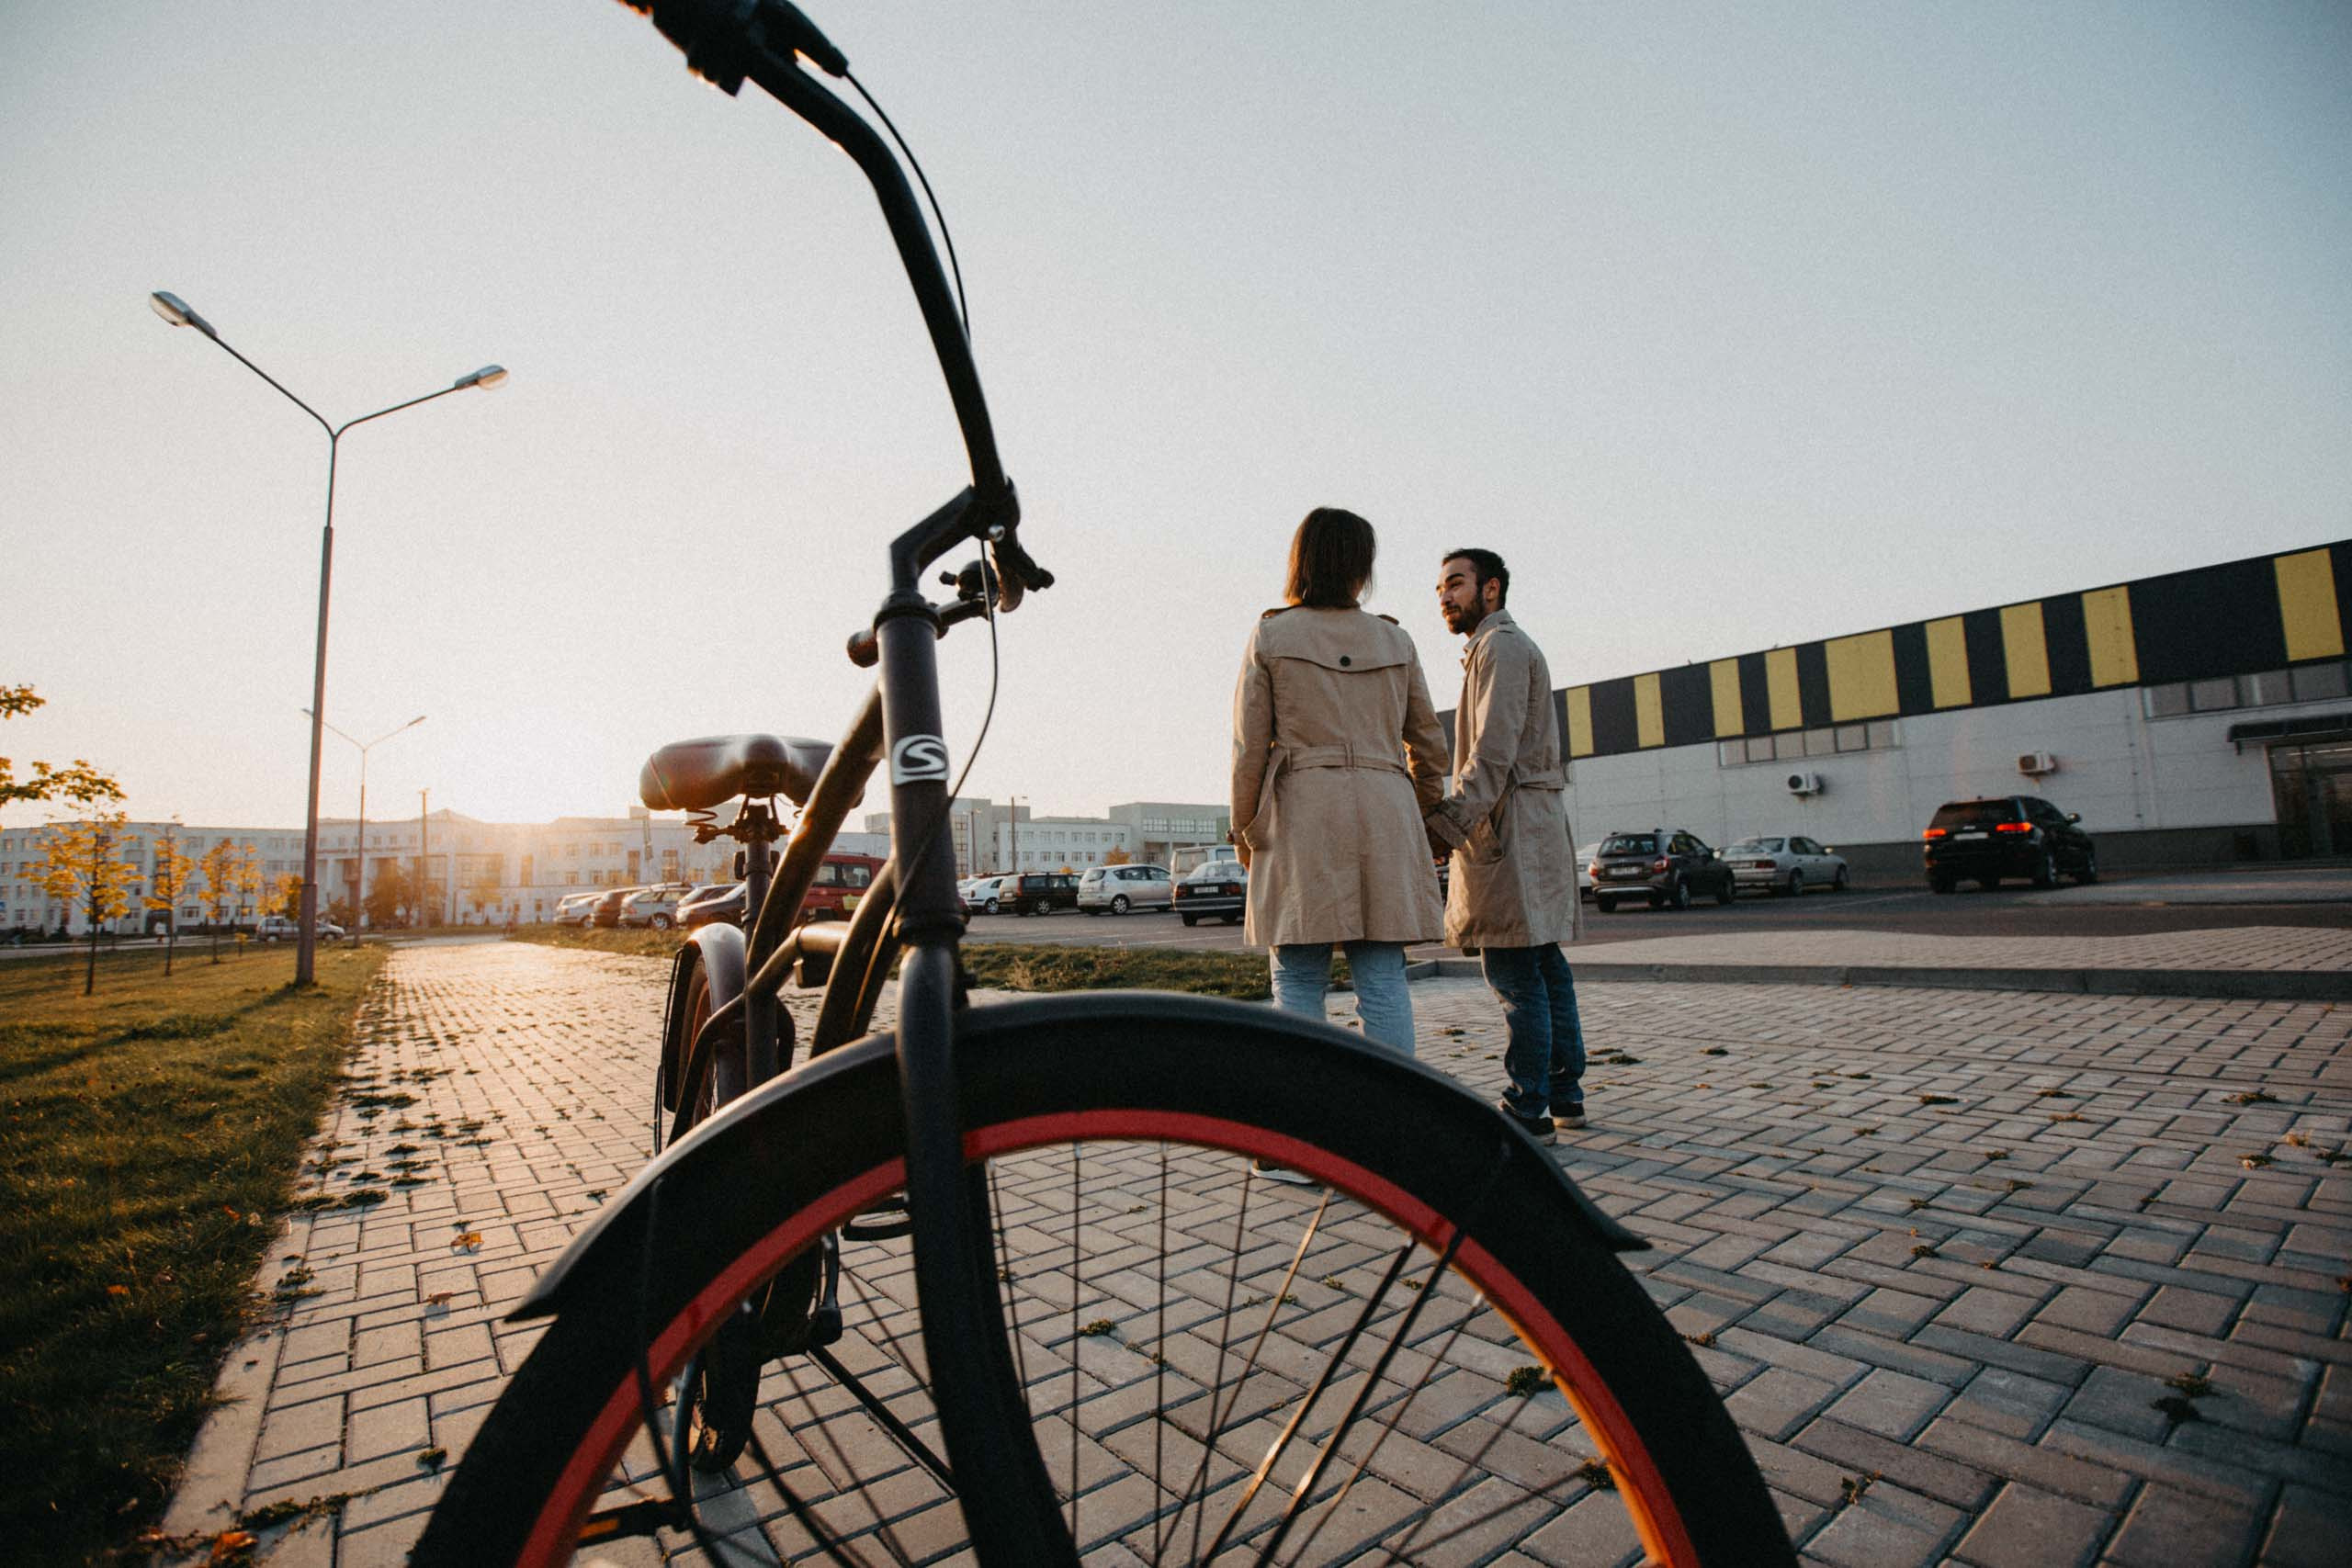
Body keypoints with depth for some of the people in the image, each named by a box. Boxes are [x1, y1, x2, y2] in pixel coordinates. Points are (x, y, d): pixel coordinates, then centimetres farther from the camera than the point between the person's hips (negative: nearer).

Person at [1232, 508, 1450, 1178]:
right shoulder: (1394, 639, 10)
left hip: (1302, 812, -3)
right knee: (1383, 978, 5)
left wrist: (1244, 830, 7)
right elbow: (1429, 744, 15)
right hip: (1384, 811, 3)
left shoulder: (1269, 635, 2)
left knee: (1299, 979, 2)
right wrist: (1423, 820, 26)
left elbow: (1250, 747, -1)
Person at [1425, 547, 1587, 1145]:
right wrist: (1454, 823, 21)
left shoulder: (1501, 646, -8)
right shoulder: (1515, 648, 25)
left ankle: (1527, 1112, -3)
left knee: (1514, 971, -8)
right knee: (1543, 965, 12)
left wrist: (1446, 825, -22)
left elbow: (1494, 753, -19)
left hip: (1511, 826, -11)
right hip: (1536, 825, 11)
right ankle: (1565, 1094, 20)